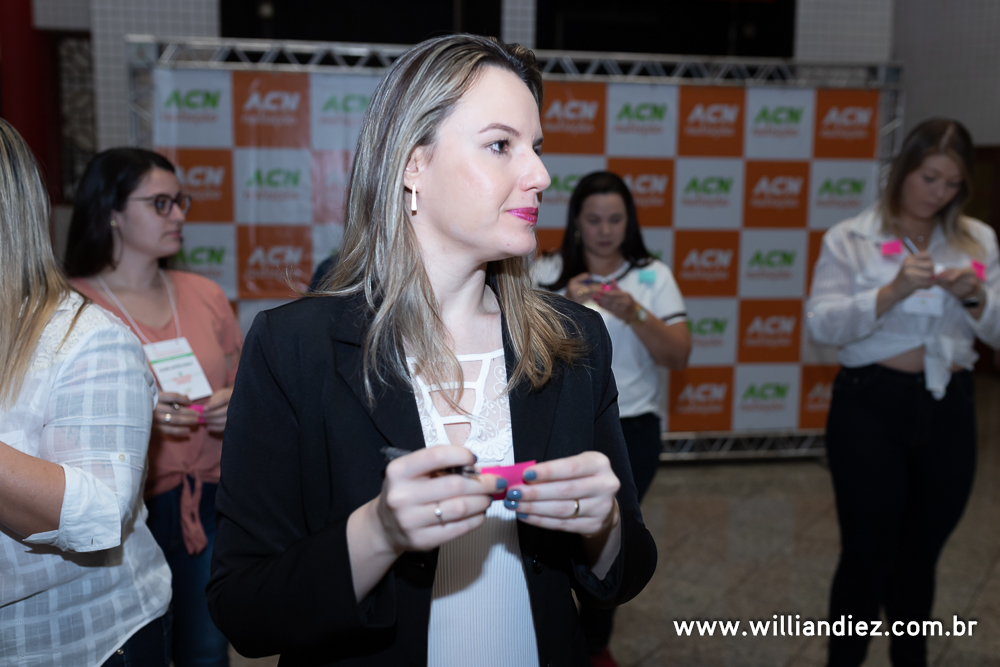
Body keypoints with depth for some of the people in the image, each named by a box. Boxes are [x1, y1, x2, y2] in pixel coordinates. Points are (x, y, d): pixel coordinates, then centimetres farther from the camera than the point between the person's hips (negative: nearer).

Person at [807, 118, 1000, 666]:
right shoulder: (849, 239, -4)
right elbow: (822, 326, -15)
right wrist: (893, 290, -26)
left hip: (948, 409, 4)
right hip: (871, 406, -4)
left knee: (921, 554, 17)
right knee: (868, 553, 3)